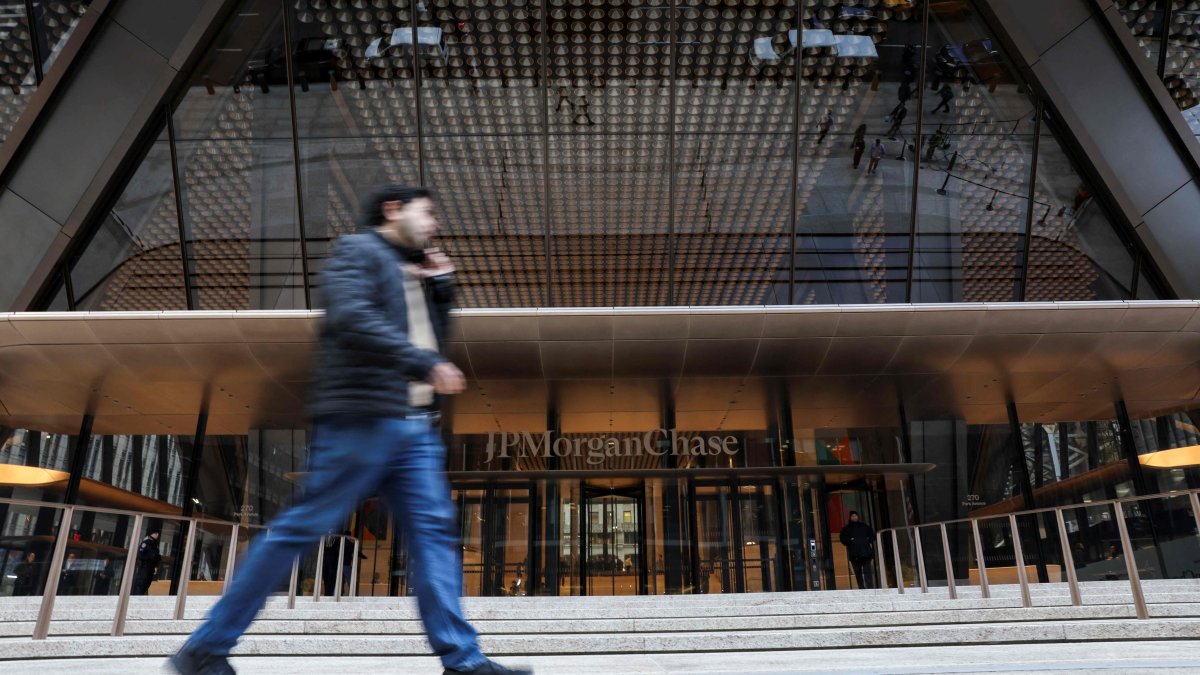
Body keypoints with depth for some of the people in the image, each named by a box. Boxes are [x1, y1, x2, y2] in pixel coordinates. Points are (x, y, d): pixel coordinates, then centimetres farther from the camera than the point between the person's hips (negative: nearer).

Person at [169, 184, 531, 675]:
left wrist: (442, 285, 16)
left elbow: (433, 339, 26)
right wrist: (425, 363, -19)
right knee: (303, 526, -4)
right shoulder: (358, 250, 0)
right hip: (362, 417, -8)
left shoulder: (413, 272, 25)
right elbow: (351, 318, -18)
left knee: (435, 532, 1)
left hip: (414, 424, 8)